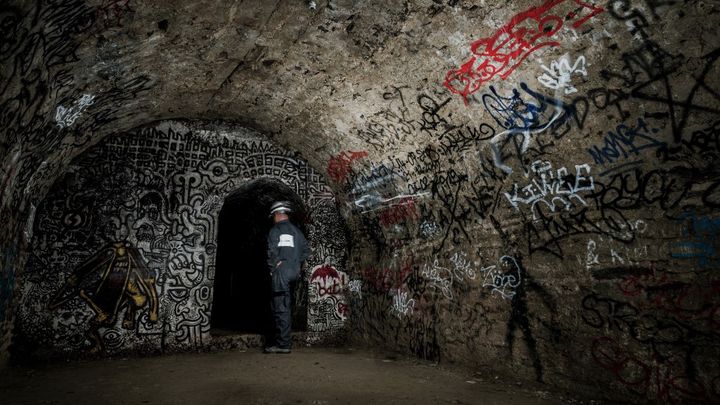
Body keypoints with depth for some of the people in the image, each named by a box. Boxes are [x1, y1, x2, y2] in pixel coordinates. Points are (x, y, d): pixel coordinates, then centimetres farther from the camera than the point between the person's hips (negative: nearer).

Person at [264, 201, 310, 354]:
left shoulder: (275, 230, -5)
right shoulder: (296, 231, 12)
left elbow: (272, 252, -12)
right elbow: (306, 251, 11)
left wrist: (272, 268, -1)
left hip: (281, 271, -7)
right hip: (294, 272, 7)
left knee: (281, 308, -4)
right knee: (286, 307, 16)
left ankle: (283, 344, -3)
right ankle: (284, 339, 24)